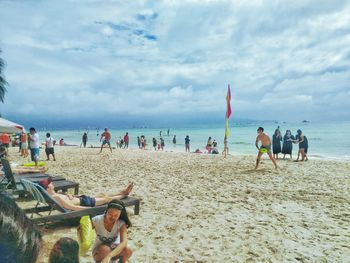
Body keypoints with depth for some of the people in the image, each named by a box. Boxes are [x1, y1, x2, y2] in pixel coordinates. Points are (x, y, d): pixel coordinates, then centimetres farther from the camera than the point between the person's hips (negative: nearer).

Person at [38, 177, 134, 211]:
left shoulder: (53, 194, 0)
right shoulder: (56, 197, -28)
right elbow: (73, 207, -32)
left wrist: (68, 195, -3)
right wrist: (91, 209, -31)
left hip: (81, 198, 10)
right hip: (84, 203, -10)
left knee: (102, 194, 19)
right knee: (107, 199, 6)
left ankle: (122, 192, 33)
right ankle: (124, 194, 26)